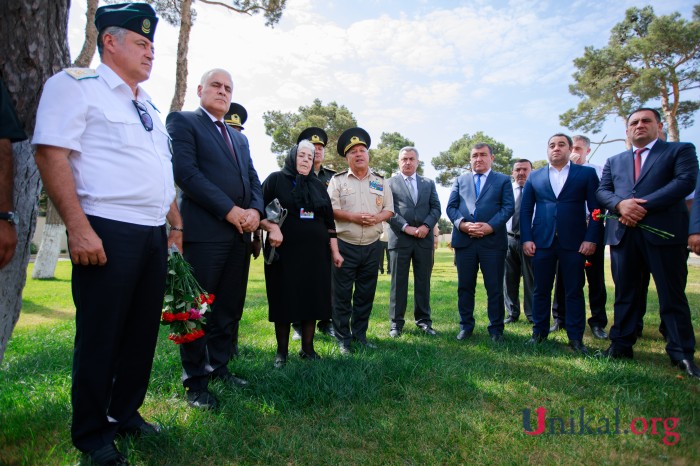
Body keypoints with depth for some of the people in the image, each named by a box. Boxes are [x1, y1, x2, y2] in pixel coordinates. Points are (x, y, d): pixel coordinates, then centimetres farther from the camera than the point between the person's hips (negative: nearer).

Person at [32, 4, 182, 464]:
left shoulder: (148, 105, 21)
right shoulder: (76, 85, -2)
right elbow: (51, 154, -13)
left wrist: (177, 224, 19)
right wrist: (79, 228, -21)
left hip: (155, 235, 8)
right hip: (108, 232, -7)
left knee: (143, 331, 14)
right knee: (100, 335, 3)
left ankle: (126, 413, 32)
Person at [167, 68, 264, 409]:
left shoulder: (239, 138, 24)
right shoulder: (182, 121, 3)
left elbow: (253, 179, 18)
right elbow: (185, 171, -11)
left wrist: (255, 210, -4)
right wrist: (229, 210, -15)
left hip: (240, 233, 7)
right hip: (204, 231, -6)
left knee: (230, 308, 11)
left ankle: (218, 366, 26)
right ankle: (195, 382, 13)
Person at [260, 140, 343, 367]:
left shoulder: (318, 185, 15)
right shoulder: (275, 179, 3)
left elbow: (329, 220, 14)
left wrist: (334, 251, 10)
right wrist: (271, 228, -21)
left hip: (315, 253, 4)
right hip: (284, 252, -3)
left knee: (312, 301, 6)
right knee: (284, 302, 3)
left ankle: (307, 348, 20)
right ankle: (282, 351, 17)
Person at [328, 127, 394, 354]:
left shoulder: (380, 181, 12)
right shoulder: (338, 180, 2)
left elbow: (389, 209, 10)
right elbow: (330, 209, -6)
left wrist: (377, 218, -11)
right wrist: (353, 217, -17)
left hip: (371, 246, 3)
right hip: (345, 245, -3)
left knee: (366, 294, 10)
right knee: (342, 295, 1)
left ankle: (360, 334, 23)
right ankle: (343, 338, 13)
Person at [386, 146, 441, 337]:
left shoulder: (428, 183, 16)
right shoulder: (389, 183, 6)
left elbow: (436, 208, 9)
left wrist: (426, 226, -9)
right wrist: (406, 227, -13)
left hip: (424, 239, 3)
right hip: (399, 238, -2)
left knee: (423, 282, 7)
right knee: (398, 282, 3)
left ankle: (423, 320, 18)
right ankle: (396, 322, 10)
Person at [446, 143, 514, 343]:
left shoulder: (503, 180, 11)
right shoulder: (460, 180, 17)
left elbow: (508, 207, -1)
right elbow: (451, 207, 7)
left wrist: (490, 226, -15)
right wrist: (462, 223, -12)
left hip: (493, 241, -2)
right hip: (464, 240, 2)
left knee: (494, 287, 3)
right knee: (465, 286, 8)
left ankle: (496, 328, 16)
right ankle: (466, 326, 20)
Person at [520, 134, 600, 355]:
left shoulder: (587, 173, 7)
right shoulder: (534, 177, 12)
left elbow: (596, 208, 2)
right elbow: (525, 210, 9)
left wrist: (591, 238, -8)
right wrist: (526, 239, -2)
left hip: (574, 243, -1)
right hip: (542, 241, 1)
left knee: (574, 291, 4)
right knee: (541, 290, 6)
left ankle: (576, 338, 14)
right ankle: (539, 333, 18)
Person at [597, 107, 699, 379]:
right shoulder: (614, 161, 21)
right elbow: (602, 191, 9)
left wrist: (644, 206, -16)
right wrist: (620, 204, -13)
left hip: (664, 232, -3)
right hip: (623, 234, 4)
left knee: (672, 295, 1)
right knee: (625, 293, 8)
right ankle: (621, 345, 16)